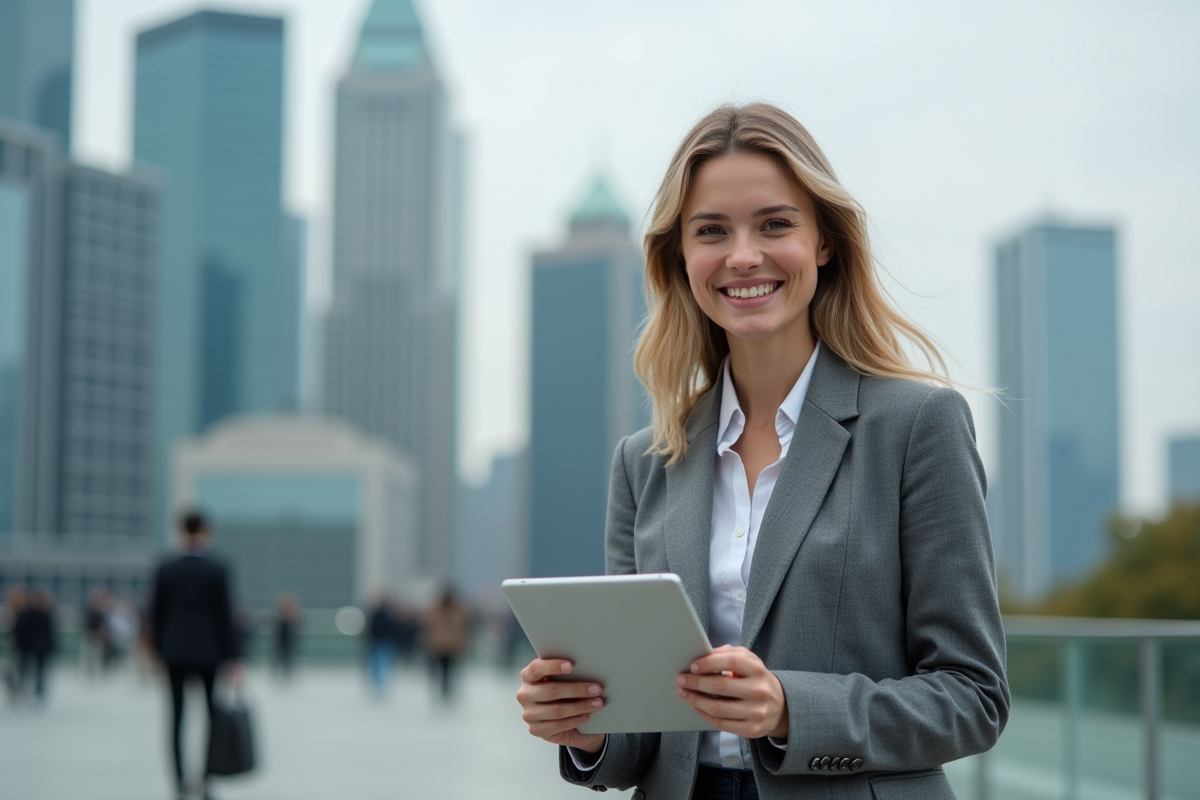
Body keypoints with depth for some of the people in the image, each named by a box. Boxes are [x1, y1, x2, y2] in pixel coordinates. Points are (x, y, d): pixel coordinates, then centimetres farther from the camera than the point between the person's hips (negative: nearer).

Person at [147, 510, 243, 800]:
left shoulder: (164, 569, 0)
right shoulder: (218, 569, -7)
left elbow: (155, 613, 3)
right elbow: (226, 616, -8)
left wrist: (160, 650, 14)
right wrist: (233, 659, -6)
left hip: (174, 651, 2)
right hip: (209, 652, -2)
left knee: (177, 716, 6)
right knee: (214, 715, 9)